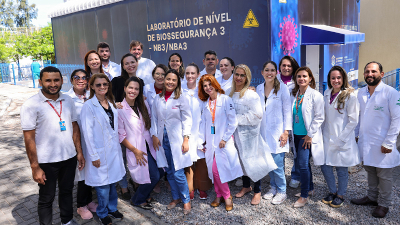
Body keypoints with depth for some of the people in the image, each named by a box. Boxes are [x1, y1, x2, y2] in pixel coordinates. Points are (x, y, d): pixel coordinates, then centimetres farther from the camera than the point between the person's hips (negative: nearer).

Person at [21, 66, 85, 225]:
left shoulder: (67, 100, 3)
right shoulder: (31, 105, -12)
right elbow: (29, 138, -12)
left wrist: (79, 152, 5)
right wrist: (35, 167, -13)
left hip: (69, 157, 5)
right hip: (47, 162, -5)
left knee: (67, 191, 21)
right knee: (46, 198, 12)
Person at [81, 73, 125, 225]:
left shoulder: (111, 103, 7)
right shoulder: (89, 106, -13)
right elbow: (87, 133, -14)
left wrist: (117, 146, 12)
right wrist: (94, 155, -14)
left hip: (113, 150, 6)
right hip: (100, 152, -6)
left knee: (112, 181, 17)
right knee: (103, 184, 5)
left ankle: (112, 208, 35)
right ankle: (102, 213, 27)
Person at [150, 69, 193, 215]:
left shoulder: (181, 99, -3)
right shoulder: (157, 99, 8)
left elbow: (187, 120, -4)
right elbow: (154, 119, 10)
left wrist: (186, 139, -10)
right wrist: (154, 135, 0)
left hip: (176, 139, -4)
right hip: (162, 139, 4)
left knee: (178, 173, -5)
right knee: (169, 172, 12)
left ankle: (186, 200, 16)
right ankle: (176, 198, 30)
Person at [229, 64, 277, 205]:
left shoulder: (251, 95, -14)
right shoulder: (230, 93, 6)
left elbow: (257, 115, -20)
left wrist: (237, 119, -17)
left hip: (249, 133, -6)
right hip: (236, 134, 6)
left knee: (253, 161, 3)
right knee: (241, 160, 16)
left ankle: (257, 191, 20)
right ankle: (246, 186, 36)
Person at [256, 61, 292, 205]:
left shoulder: (282, 88, -4)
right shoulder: (259, 89, 8)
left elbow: (287, 111, -4)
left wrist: (286, 131, -10)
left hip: (277, 132, -4)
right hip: (263, 132, 4)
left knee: (277, 164, -4)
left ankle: (281, 191, 14)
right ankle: (273, 188, 27)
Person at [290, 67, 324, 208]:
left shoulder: (315, 95, -10)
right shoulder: (294, 94, 8)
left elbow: (319, 117, -11)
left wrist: (310, 135, -13)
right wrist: (291, 132, 9)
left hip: (308, 135, -6)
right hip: (296, 134, 6)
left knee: (303, 164, -9)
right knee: (301, 163, 14)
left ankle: (304, 196, 5)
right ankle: (310, 189, 32)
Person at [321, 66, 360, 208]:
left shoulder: (350, 96, -11)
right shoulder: (327, 94, 7)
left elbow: (353, 121, -11)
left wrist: (340, 139, -14)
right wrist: (323, 133, 7)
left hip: (343, 140, -5)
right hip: (327, 138, 5)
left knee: (341, 169, 8)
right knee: (325, 167, 9)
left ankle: (340, 195, 28)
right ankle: (332, 192, 31)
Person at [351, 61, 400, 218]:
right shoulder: (361, 93, 6)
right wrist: (354, 134, 9)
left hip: (382, 145, -5)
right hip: (365, 142, 5)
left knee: (384, 176, 8)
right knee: (370, 171, 18)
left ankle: (383, 204, 23)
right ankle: (372, 197, 35)